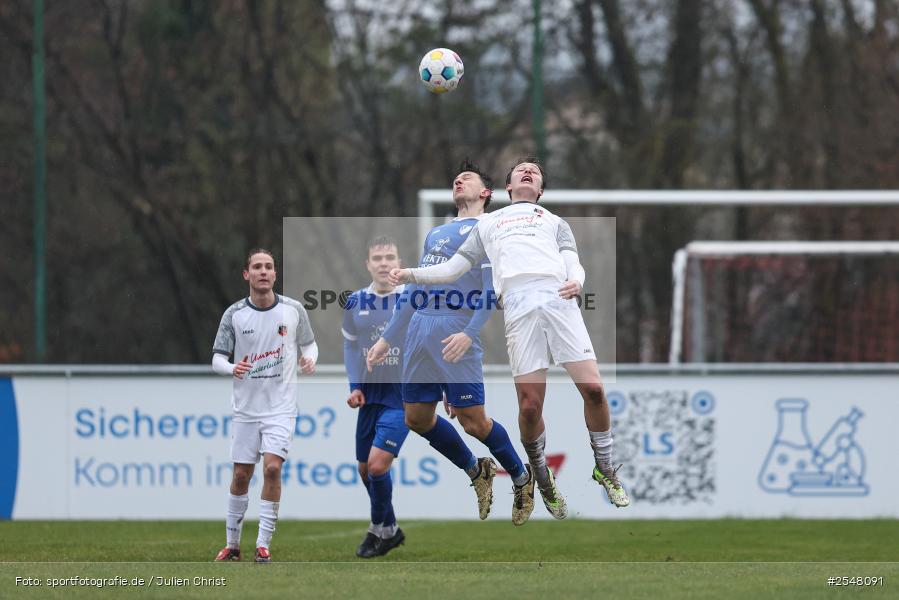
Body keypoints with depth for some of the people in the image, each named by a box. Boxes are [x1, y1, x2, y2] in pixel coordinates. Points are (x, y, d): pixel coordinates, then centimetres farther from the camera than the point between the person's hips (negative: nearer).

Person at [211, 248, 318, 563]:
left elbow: (309, 343, 13)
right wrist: (232, 368, -24)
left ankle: (263, 545, -11)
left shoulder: (293, 310, -2)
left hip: (281, 407, -1)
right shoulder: (234, 314, -3)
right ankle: (232, 543, 20)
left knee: (272, 467, -16)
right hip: (245, 408, 1)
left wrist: (309, 359, -10)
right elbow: (217, 358, -1)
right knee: (241, 475, 5)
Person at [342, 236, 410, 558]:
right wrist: (354, 386, 2)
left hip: (403, 398, -5)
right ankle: (390, 530, 31)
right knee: (365, 470, 11)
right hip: (370, 396, 5)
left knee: (377, 464, -17)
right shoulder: (355, 302, 1)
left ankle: (381, 529, 4)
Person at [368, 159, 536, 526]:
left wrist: (469, 333, -22)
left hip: (454, 339, -8)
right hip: (419, 338, 8)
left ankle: (521, 478, 13)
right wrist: (387, 339, 21)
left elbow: (491, 289, -9)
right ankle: (476, 472, 23)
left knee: (473, 421, -8)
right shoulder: (436, 234, 24)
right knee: (417, 418, 6)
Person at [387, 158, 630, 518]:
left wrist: (576, 280, -8)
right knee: (530, 406, -11)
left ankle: (605, 470, 4)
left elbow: (572, 261, 16)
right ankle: (544, 481, 8)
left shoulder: (555, 222, 32)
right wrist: (409, 275, 17)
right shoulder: (488, 224, 34)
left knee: (592, 389, -14)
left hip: (560, 300, 0)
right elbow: (454, 268, 32)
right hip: (518, 307, 0)